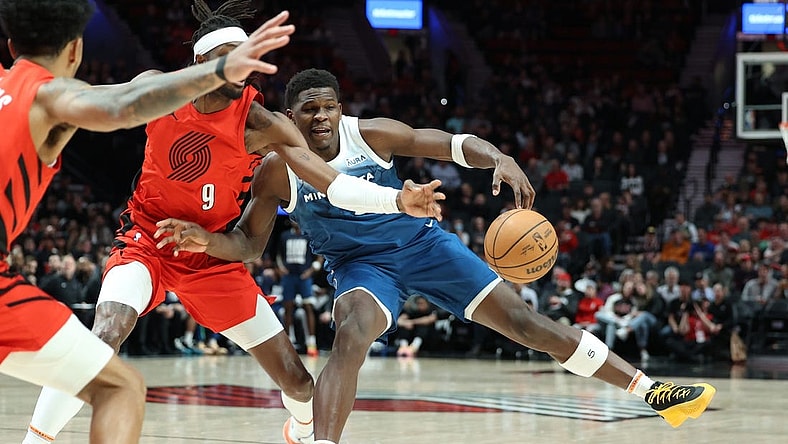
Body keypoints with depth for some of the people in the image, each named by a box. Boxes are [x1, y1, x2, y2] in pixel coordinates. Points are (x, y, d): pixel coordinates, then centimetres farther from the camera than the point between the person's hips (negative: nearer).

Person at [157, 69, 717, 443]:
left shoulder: (371, 134, -14)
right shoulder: (278, 171, -14)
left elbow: (454, 144, -11)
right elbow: (249, 243, -7)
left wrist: (500, 159, -30)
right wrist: (207, 240, -28)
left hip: (421, 242, 1)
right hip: (360, 264, -1)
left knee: (521, 317, -5)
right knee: (352, 335, -36)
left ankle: (653, 392, -4)